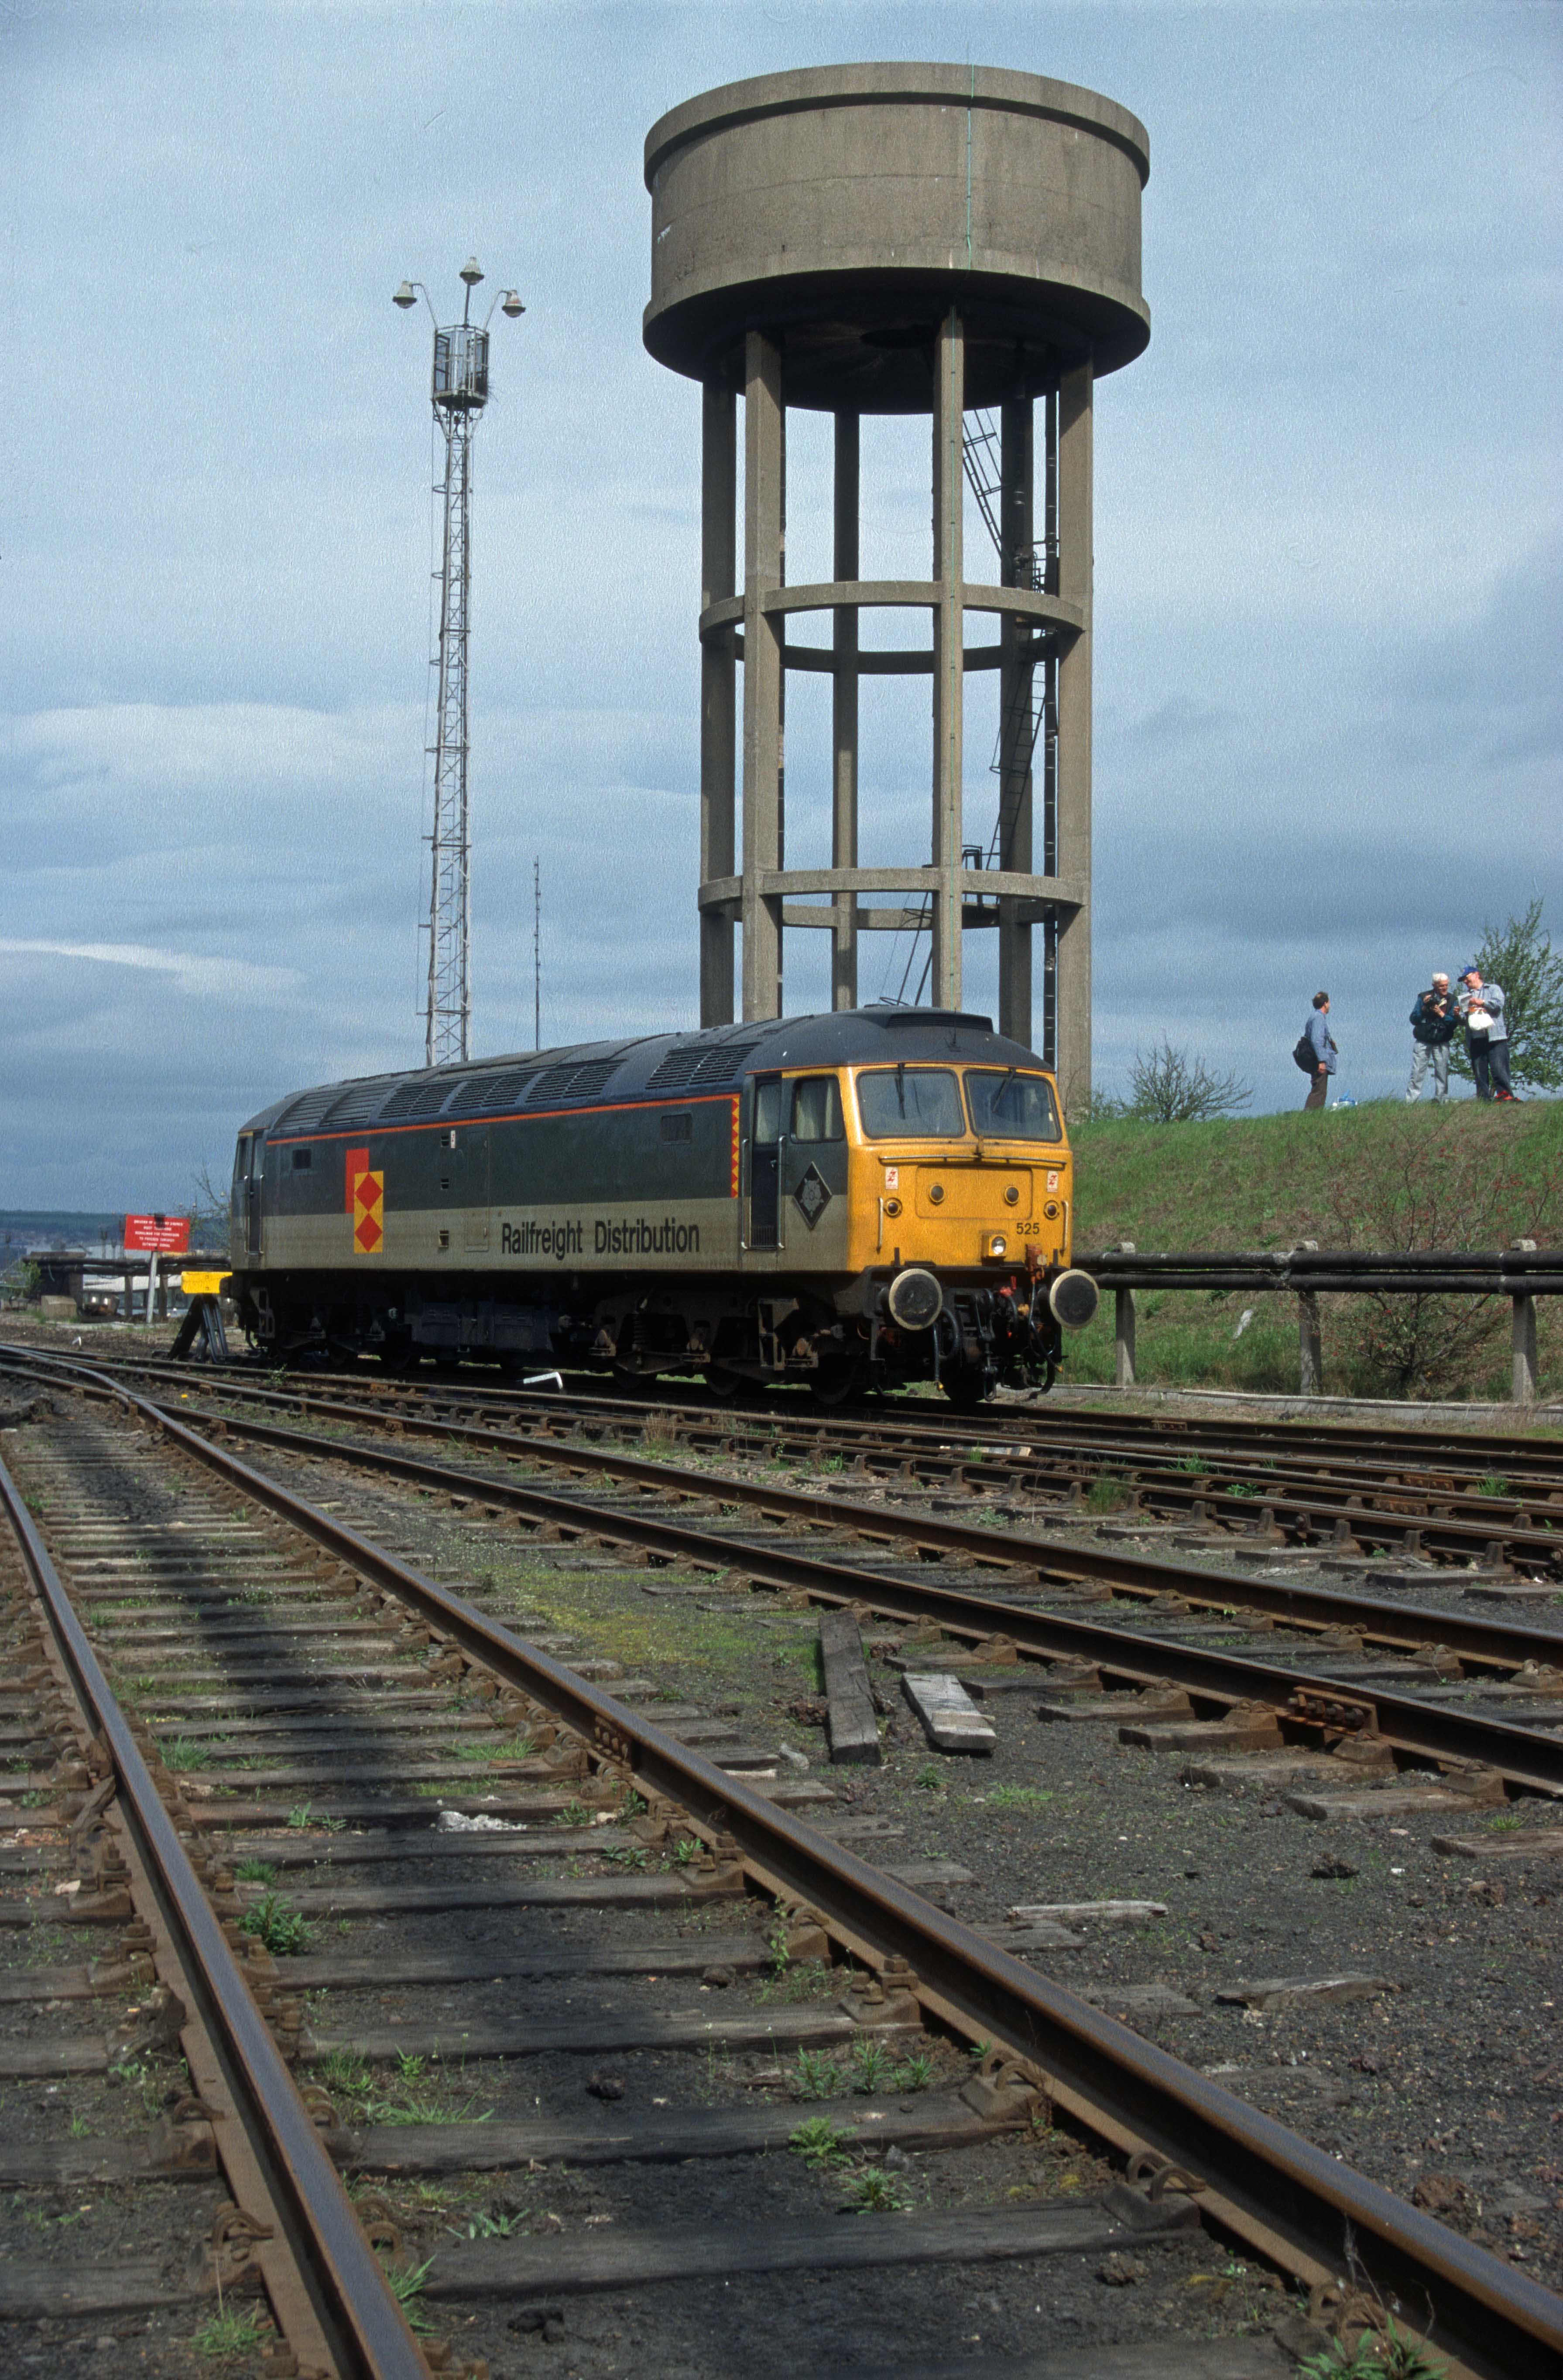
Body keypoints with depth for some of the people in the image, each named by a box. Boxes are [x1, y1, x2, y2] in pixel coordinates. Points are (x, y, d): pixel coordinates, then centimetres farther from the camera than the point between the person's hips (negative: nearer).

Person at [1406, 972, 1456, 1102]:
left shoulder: (1451, 1001, 6)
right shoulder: (1424, 997, 4)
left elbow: (1455, 1023, -2)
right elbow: (1414, 1019, 1)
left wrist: (1441, 1014, -14)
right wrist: (1424, 1008, -13)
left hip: (1442, 1043, 1)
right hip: (1423, 1042, -1)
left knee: (1442, 1073, -2)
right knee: (1417, 1074, -5)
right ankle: (1411, 1103, -4)